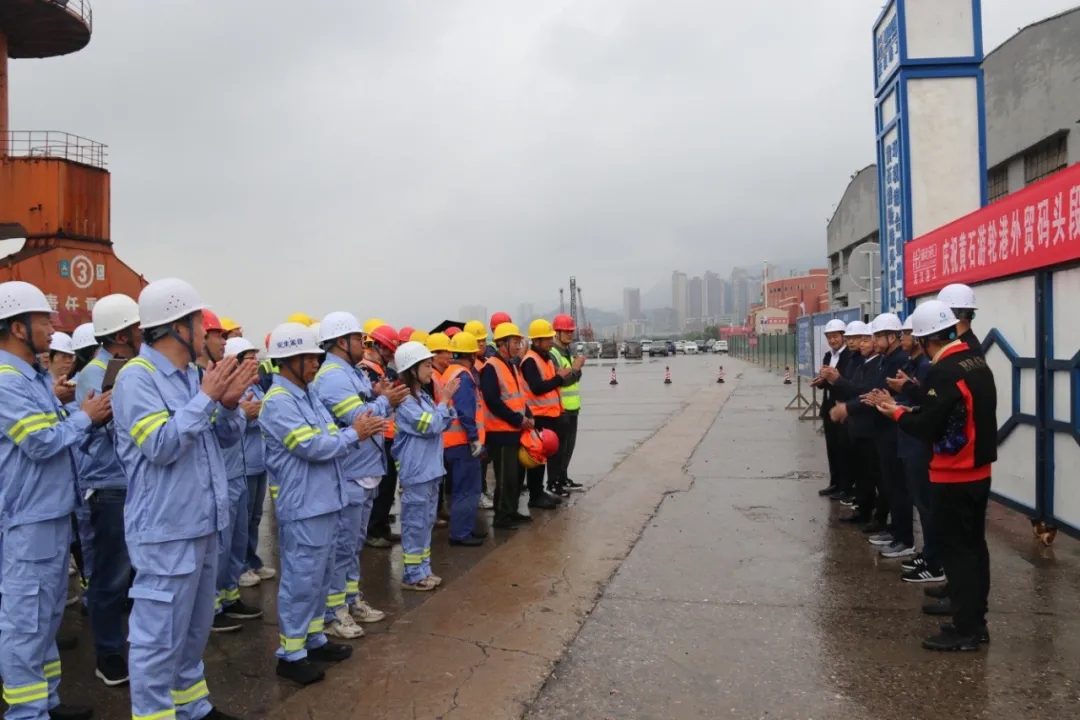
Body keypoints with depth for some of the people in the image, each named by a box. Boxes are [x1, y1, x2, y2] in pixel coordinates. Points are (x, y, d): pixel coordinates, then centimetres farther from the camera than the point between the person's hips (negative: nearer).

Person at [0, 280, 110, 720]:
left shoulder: (37, 377, 13)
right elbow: (41, 442, -21)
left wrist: (91, 419, 1)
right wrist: (85, 417, -8)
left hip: (54, 511, 10)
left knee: (48, 613, 18)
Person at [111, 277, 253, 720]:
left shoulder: (191, 374, 9)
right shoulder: (136, 377, -14)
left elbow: (227, 437, 12)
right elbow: (160, 446, -23)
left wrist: (229, 404, -8)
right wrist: (207, 397, -21)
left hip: (200, 523, 9)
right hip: (165, 530, -9)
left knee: (195, 626, 21)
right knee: (160, 633, 0)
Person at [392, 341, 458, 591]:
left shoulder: (423, 396, 11)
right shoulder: (405, 401, -16)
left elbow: (443, 425, 13)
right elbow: (430, 426, -20)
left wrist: (447, 401, -2)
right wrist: (444, 400, -12)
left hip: (431, 468, 9)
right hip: (415, 472, -9)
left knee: (427, 521, 15)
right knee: (415, 523, 0)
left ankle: (423, 570, 25)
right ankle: (412, 575, 10)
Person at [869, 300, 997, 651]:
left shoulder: (945, 371, -21)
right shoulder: (977, 362, 7)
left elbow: (928, 427, -21)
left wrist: (898, 412, -6)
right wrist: (914, 406, 7)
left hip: (955, 474, -9)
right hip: (978, 468, 9)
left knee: (956, 548, -1)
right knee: (972, 543, 18)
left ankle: (965, 628, 6)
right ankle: (973, 613, 30)